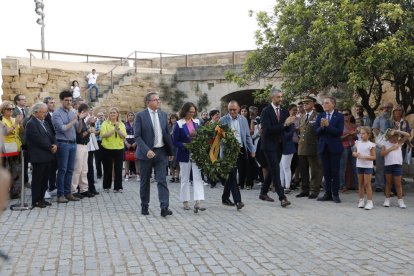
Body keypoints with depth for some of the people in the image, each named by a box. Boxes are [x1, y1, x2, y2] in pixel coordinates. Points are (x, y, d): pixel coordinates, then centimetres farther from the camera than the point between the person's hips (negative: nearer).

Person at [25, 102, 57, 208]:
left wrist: (55, 145, -4)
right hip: (38, 156, -8)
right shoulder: (31, 124, -12)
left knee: (45, 178, 12)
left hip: (47, 156, 8)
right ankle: (35, 201, 11)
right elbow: (39, 140, -19)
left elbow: (51, 135, 15)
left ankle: (41, 198, 22)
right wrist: (50, 147, -11)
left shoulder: (44, 123, 16)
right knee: (37, 179, 2)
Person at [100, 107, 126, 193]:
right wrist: (114, 129, -21)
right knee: (107, 168, 7)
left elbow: (124, 136, -5)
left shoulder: (121, 124, 8)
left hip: (119, 148, 2)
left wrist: (118, 129, -17)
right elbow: (104, 135, -15)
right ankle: (106, 186, 20)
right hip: (107, 149, -2)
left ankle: (118, 187, 10)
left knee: (118, 168, 2)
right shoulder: (105, 123, 0)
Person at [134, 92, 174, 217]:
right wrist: (146, 150, -21)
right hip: (146, 152, -2)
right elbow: (137, 136, -10)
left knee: (162, 180, -4)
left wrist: (170, 151, 11)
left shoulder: (163, 114, 6)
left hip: (161, 152, 3)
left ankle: (164, 207, -5)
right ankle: (144, 206, 24)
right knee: (145, 181, 10)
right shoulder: (140, 116, -6)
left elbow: (167, 134, 11)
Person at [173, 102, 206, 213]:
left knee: (198, 177, -6)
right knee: (185, 179, 8)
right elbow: (175, 141, -5)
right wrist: (186, 146, -18)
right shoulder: (179, 124, -6)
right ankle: (185, 202, 20)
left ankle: (198, 202, -9)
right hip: (185, 155, -2)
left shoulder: (197, 122, 5)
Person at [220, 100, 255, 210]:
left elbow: (247, 136, 11)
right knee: (232, 175, -9)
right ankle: (237, 200, -9)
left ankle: (225, 198, 27)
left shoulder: (243, 120, 9)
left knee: (231, 175, 13)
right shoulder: (223, 120, -3)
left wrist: (252, 150, 6)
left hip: (240, 150, 4)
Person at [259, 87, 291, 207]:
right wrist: (283, 126, -22)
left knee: (272, 170, 13)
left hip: (279, 145, 6)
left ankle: (263, 193, 27)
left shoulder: (284, 111, 9)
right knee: (275, 170, -10)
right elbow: (267, 129, -19)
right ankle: (282, 197, -11)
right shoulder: (266, 111, -8)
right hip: (269, 144, -6)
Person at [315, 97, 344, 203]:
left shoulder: (339, 116, -4)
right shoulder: (320, 116, 7)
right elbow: (316, 132, 2)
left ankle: (335, 194, 11)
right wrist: (321, 127, -17)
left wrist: (327, 125, -21)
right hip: (323, 146, 4)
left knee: (335, 172, 2)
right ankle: (328, 193, 17)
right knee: (326, 172, 9)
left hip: (334, 147, -3)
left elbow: (339, 132, -14)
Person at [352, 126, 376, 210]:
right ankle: (361, 200, 20)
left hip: (368, 166, -5)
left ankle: (369, 201, 4)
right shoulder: (358, 143, 5)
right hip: (359, 165, 5)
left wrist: (364, 157, -23)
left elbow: (373, 157, -11)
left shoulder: (371, 145, -10)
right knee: (360, 183, 11)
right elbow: (354, 152, 16)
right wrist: (355, 154, -7)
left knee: (367, 183, -3)